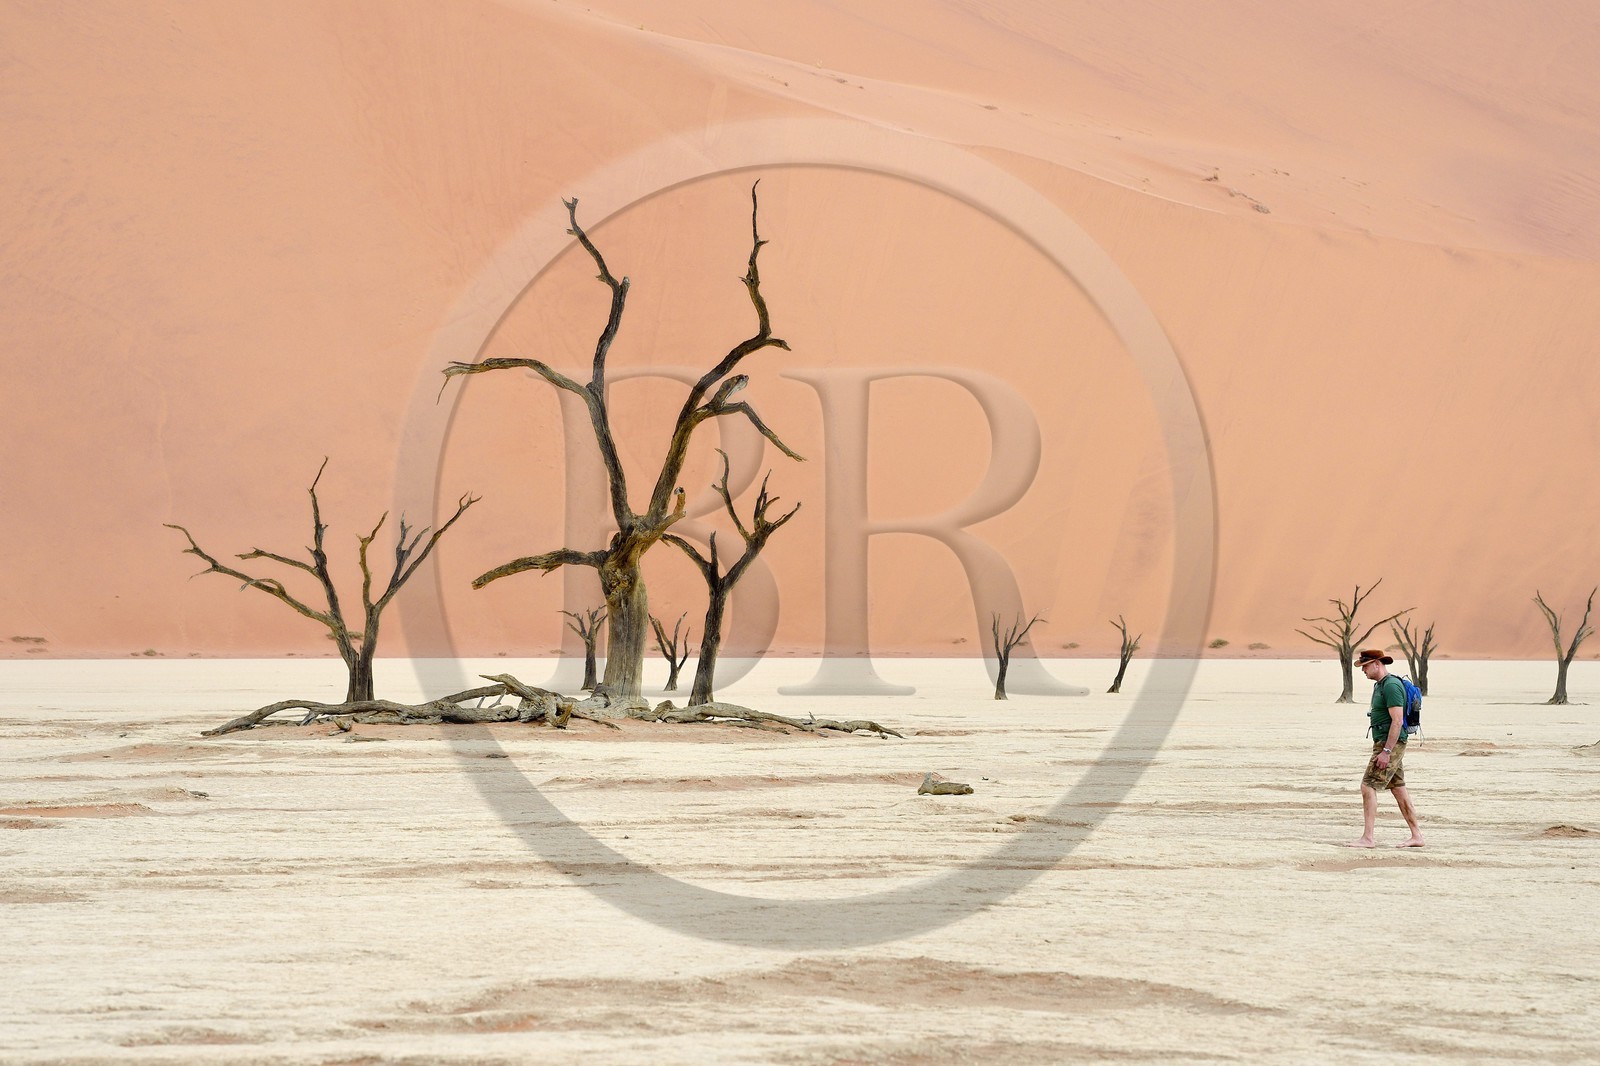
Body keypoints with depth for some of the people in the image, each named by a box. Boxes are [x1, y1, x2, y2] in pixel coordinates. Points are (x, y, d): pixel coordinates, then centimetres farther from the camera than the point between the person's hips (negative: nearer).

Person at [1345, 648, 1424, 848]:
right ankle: (1416, 836, 15)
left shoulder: (1391, 686, -16)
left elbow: (1397, 721, -22)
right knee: (1398, 789, 11)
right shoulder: (1380, 685, 16)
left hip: (1390, 744, -11)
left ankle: (1367, 838, -13)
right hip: (1385, 744, 11)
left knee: (1368, 787, -12)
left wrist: (1386, 751, -24)